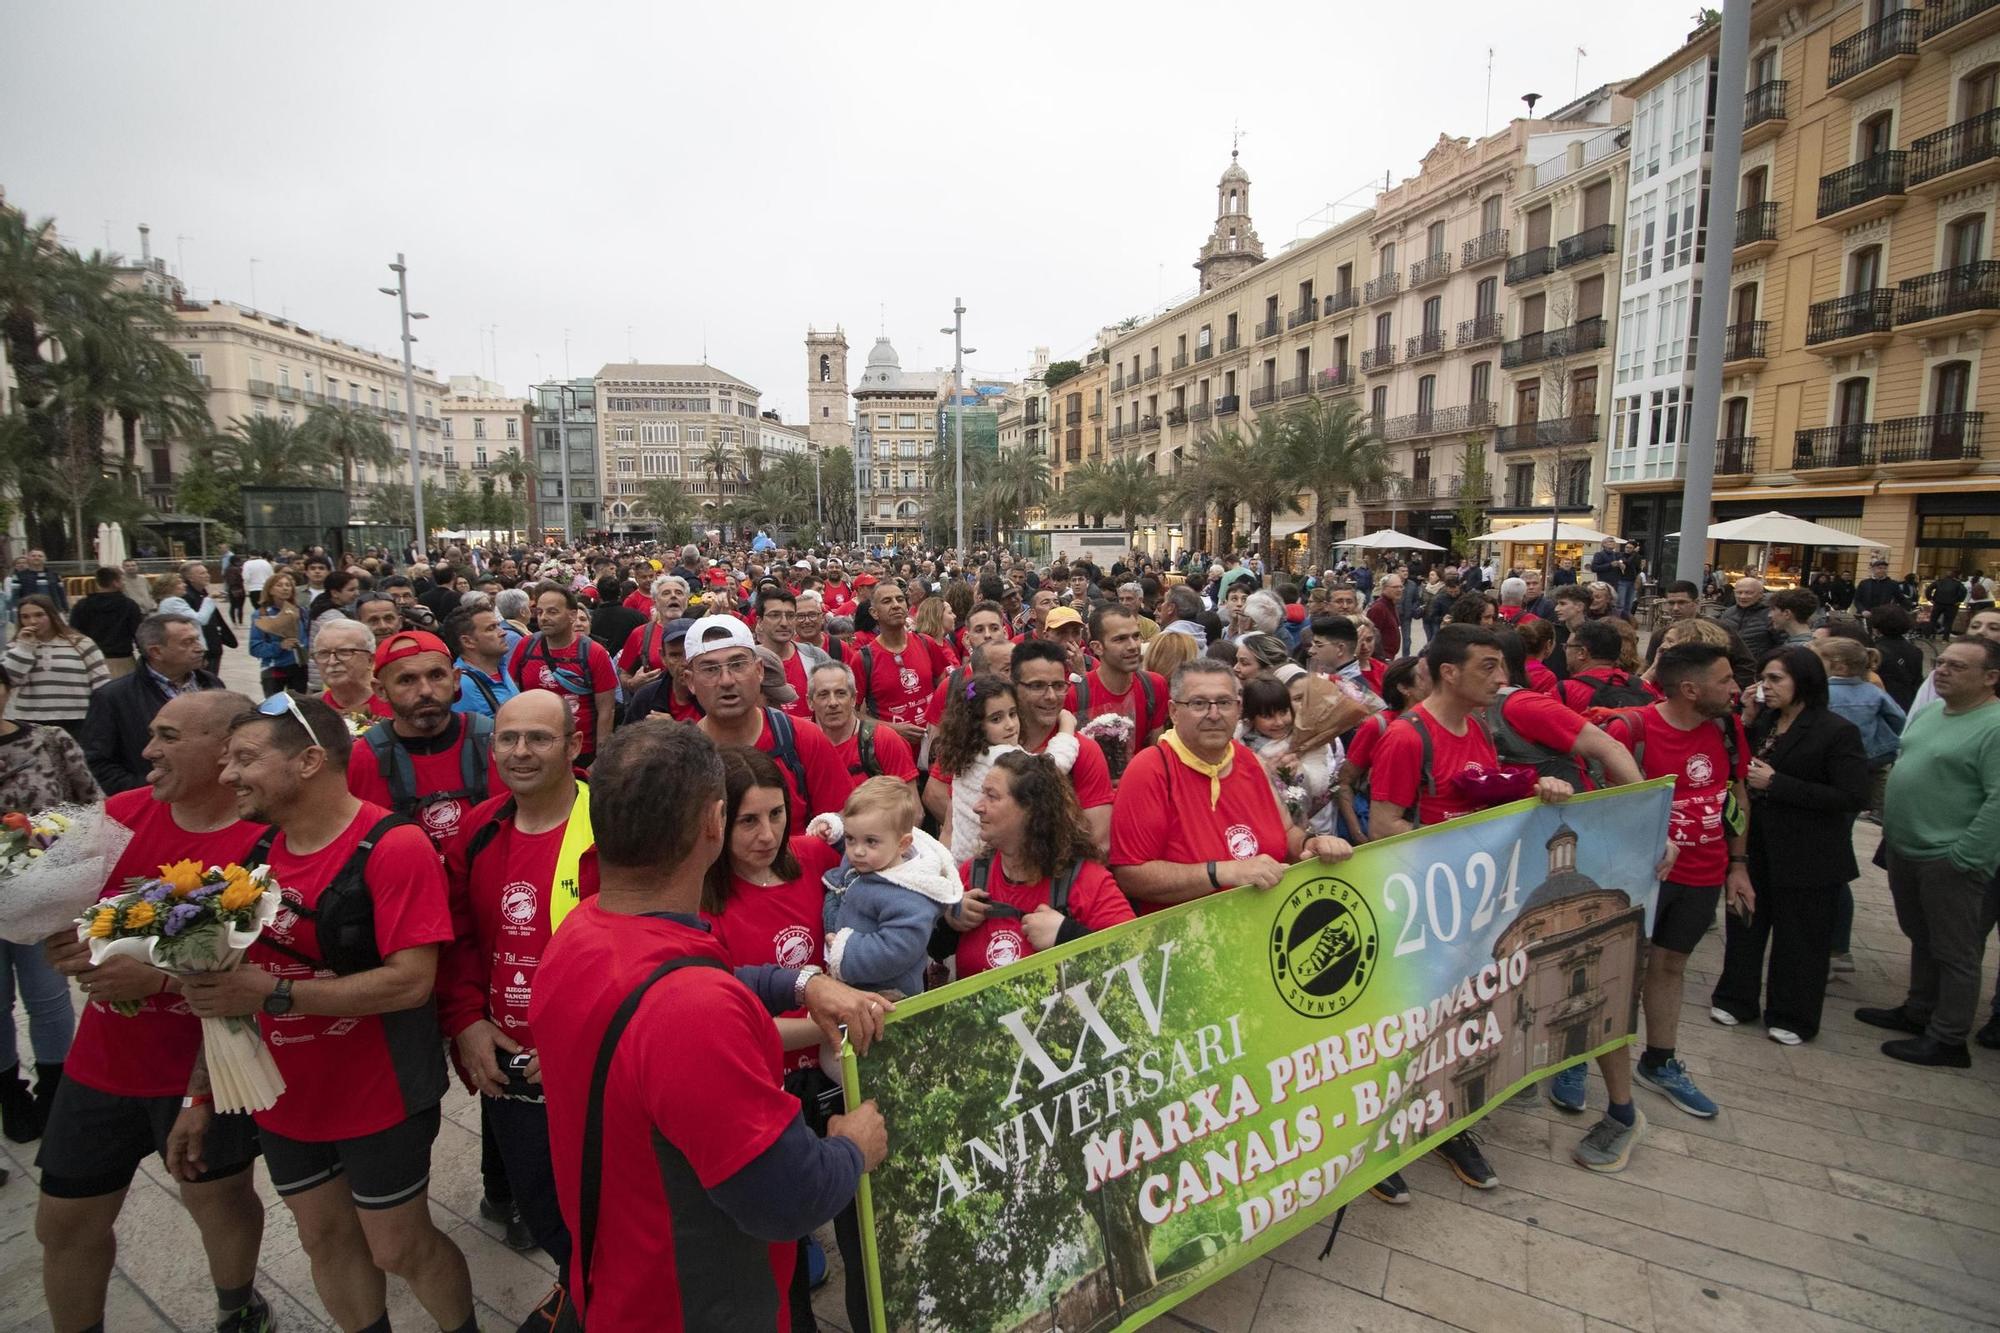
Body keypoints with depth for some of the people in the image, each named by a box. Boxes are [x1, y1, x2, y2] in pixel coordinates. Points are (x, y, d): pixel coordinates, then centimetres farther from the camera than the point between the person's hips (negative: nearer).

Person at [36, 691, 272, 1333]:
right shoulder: (121, 813, -5)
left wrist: (161, 977, -29)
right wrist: (64, 941, -14)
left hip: (206, 1068, -5)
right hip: (101, 1062, 5)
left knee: (218, 1198, 17)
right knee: (64, 1220, 19)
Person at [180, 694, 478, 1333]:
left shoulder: (393, 846, -22)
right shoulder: (258, 851, 2)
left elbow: (411, 981, -26)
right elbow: (229, 979, 13)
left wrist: (274, 994, -27)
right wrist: (201, 1089, 5)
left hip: (379, 1096, -6)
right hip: (284, 1094, 7)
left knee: (400, 1248, 9)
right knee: (324, 1238, 21)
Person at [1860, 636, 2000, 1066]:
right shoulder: (1925, 713, 9)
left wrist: (1963, 857, -20)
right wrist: (1890, 827, 15)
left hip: (1950, 861, -8)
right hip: (1904, 851, 8)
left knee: (1954, 953, 6)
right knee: (1921, 940, 21)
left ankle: (1948, 1040, 16)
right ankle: (1918, 1012, 35)